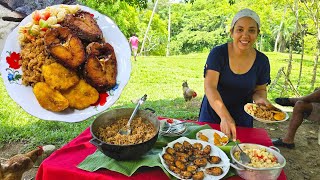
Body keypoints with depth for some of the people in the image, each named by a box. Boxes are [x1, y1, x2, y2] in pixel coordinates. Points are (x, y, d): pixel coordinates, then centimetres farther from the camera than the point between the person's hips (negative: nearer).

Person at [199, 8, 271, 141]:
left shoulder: (262, 61, -9)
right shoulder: (218, 53, -19)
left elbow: (260, 89, 5)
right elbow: (209, 87, -28)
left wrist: (259, 98, -20)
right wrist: (224, 116, -42)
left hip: (242, 119, 2)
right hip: (213, 114, -2)